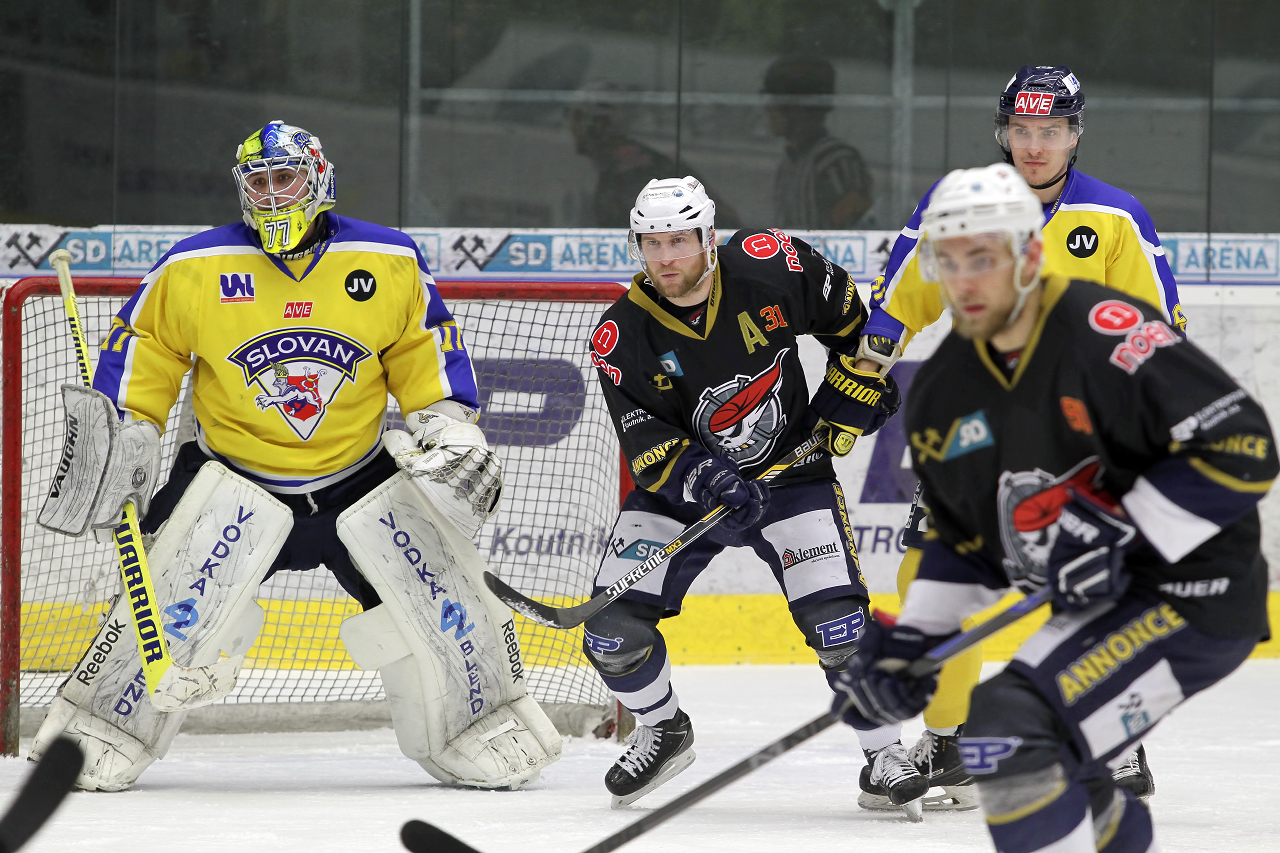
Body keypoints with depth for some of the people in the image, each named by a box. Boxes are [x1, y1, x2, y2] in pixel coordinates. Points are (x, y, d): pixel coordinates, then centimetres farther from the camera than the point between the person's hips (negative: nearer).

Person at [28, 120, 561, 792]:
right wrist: (116, 442, -4)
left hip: (361, 476, 2)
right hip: (235, 477, -2)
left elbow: (428, 352, 8)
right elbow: (140, 351, 2)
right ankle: (99, 733, -7)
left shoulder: (390, 264, -3)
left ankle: (475, 733, 14)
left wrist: (450, 426, -4)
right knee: (176, 604, -20)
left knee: (436, 593, -6)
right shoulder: (193, 270, -7)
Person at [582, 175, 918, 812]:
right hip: (680, 485, 2)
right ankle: (662, 731, 18)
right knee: (615, 624, -9)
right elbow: (646, 446, -19)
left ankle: (885, 755, -2)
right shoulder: (622, 335, -15)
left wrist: (856, 390, 2)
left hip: (789, 471, -1)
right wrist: (703, 478, -35)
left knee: (835, 617, -18)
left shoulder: (768, 267, -17)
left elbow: (852, 315, 2)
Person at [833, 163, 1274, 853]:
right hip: (1099, 610, 10)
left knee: (1009, 728, -23)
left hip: (1194, 600, -10)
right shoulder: (945, 389, 5)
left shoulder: (1105, 331, -21)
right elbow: (961, 538, 17)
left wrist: (1121, 533, -26)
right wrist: (911, 641, 5)